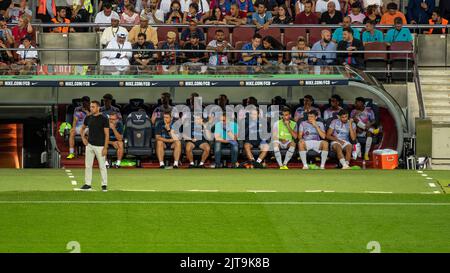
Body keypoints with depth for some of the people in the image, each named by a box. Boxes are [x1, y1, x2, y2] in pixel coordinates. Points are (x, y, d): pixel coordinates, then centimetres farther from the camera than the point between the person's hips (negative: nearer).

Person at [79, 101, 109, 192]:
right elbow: (82, 129, 23)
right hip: (89, 145, 5)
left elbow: (107, 134, -10)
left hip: (99, 146, -5)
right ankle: (88, 184, 11)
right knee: (88, 165, 5)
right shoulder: (88, 118, 6)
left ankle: (104, 185, 8)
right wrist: (83, 138, 7)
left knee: (102, 166, 1)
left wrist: (105, 148, -15)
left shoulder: (103, 119, -9)